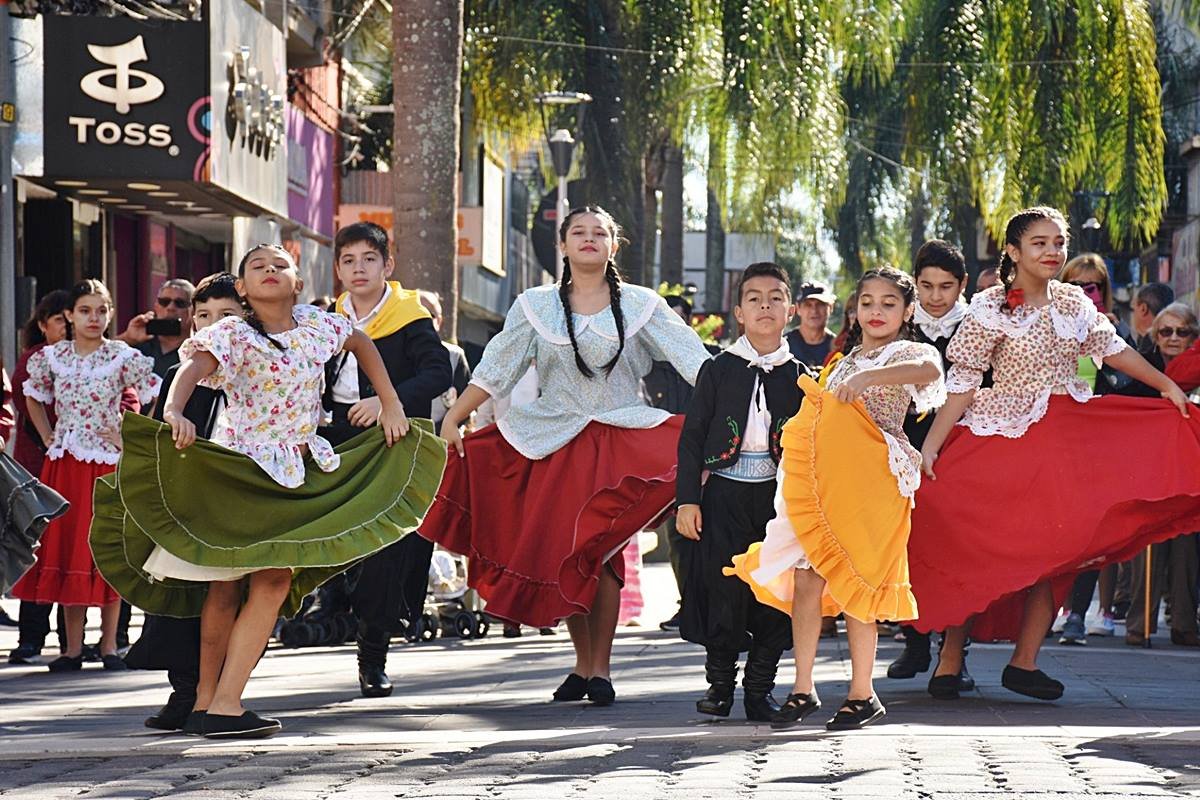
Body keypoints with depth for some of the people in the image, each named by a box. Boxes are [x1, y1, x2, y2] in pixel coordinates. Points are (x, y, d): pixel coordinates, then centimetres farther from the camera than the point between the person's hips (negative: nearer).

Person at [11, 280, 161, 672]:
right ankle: (73, 647, 6)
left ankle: (109, 644, 6)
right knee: (64, 548, 2)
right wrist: (48, 437, 12)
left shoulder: (123, 357, -5)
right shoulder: (52, 357, 5)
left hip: (108, 463, -3)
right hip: (64, 463, 3)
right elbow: (33, 396, 21)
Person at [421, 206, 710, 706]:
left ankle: (600, 668, -1)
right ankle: (583, 663, 13)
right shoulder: (536, 306, 7)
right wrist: (453, 419, -2)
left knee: (599, 554, -10)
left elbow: (693, 360, -1)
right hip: (554, 445, 2)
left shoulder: (640, 305, 4)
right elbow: (495, 368, 5)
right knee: (560, 553, 0)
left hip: (620, 441, -2)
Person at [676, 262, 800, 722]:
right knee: (722, 588, -3)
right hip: (724, 490, -1)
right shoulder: (718, 370, 3)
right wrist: (687, 498, -4)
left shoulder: (799, 377, 7)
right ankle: (720, 683, 12)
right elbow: (692, 437, 3)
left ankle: (760, 688, 11)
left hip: (778, 494, 1)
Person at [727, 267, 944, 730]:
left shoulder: (908, 353, 1)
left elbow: (928, 369, -25)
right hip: (820, 478, 6)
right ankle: (803, 690, 4)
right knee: (806, 577, -1)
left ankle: (862, 694, 2)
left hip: (867, 483, -6)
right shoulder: (846, 361, 23)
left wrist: (865, 378, -34)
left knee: (852, 583, -6)